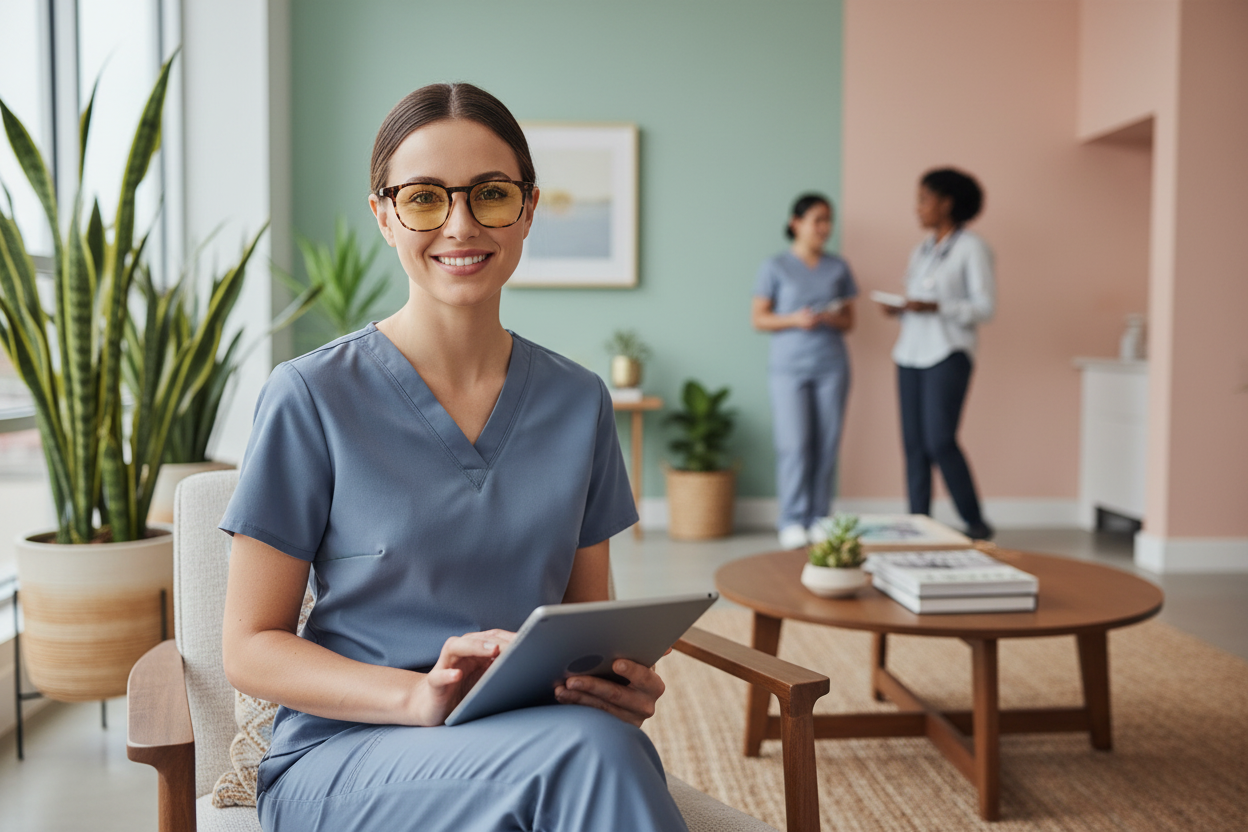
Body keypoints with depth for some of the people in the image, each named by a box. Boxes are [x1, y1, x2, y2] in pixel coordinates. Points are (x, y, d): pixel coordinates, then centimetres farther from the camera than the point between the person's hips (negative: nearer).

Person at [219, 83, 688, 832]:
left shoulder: (577, 402, 7)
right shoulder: (312, 397, -5)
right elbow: (252, 648, -3)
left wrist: (624, 678, -9)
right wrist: (418, 697, -19)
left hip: (535, 748, 4)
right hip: (342, 759, -4)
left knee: (609, 738, -32)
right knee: (586, 746, -33)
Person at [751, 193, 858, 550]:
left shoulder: (838, 268, 12)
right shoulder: (776, 268, 4)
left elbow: (849, 321, 13)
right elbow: (758, 318, 3)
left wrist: (833, 318, -9)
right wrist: (794, 319, -13)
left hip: (831, 366, 3)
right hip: (789, 367, -3)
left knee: (827, 444, 2)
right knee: (794, 444, -8)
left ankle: (819, 519, 10)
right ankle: (793, 521, -1)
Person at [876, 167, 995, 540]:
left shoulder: (972, 247, -4)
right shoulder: (922, 251, 17)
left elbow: (985, 306, -9)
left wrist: (935, 307, -20)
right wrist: (898, 309, 1)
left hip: (948, 355, -7)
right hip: (911, 354, 7)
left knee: (939, 442, -12)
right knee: (913, 443, 2)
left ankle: (976, 524, 3)